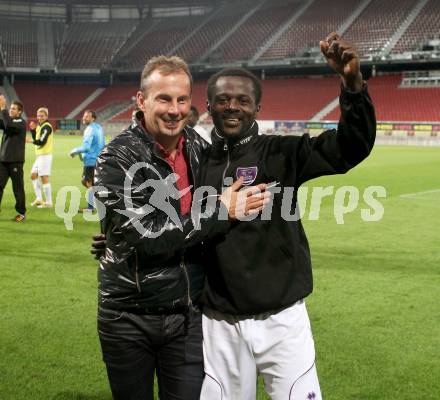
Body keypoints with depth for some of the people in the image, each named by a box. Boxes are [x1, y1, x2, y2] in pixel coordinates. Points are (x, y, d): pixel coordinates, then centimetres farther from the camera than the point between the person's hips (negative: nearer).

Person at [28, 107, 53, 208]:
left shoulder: (47, 127, -13)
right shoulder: (40, 126, 16)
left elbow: (42, 142, -21)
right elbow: (36, 139, 18)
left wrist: (30, 141, -9)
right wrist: (33, 129, 6)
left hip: (45, 155, -10)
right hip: (39, 155, 10)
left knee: (44, 178, -8)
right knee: (33, 175, 16)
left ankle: (49, 202, -3)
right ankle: (39, 199, 22)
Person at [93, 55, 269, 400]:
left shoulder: (199, 149, 2)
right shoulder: (117, 159, -14)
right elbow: (148, 235, -22)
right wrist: (220, 211, -19)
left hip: (189, 313, 3)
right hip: (129, 318, -3)